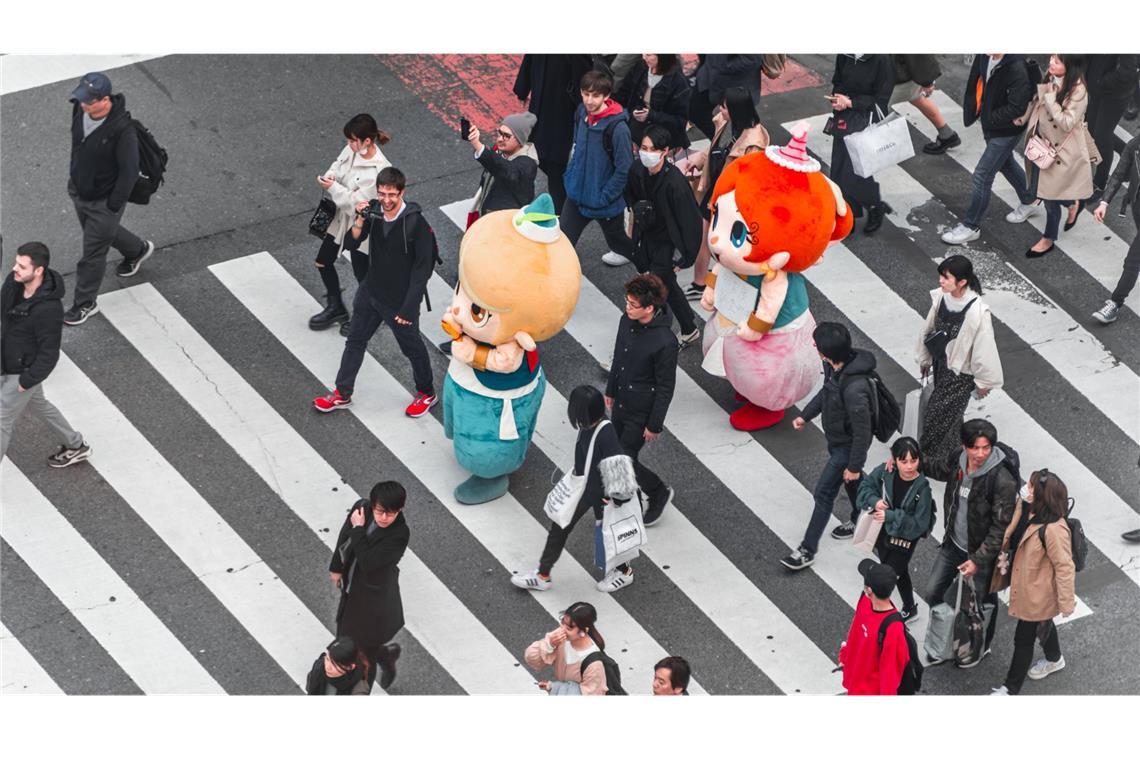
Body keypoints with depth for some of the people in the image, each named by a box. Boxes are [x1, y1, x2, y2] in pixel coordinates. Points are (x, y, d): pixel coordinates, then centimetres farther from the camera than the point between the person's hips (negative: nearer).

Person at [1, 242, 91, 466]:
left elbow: (49, 353, -25)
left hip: (25, 370, -8)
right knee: (36, 404, 29)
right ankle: (76, 447, 48)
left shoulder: (48, 309, -36)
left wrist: (26, 381, -17)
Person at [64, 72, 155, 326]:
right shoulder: (80, 110, -14)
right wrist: (74, 177, 16)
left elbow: (129, 171, -25)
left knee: (92, 254, 8)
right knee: (102, 233, 31)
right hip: (79, 193, 7)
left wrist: (114, 206, -18)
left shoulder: (122, 130, -34)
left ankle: (85, 303, 28)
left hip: (103, 202, -7)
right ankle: (138, 250, 58)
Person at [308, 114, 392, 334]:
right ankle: (335, 308, 44)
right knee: (323, 261, 22)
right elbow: (339, 164, 10)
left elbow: (358, 203, -30)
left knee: (363, 275, 12)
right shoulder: (353, 150, -10)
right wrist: (330, 177, -11)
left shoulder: (378, 171, -33)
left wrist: (333, 188, -26)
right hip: (341, 219, 8)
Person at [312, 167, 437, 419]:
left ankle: (427, 394, 36)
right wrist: (360, 221, -25)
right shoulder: (374, 213, -9)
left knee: (412, 347, 14)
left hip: (400, 301, -5)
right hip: (370, 294, 6)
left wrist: (408, 307, -20)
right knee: (355, 342, 17)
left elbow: (423, 268, -19)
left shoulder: (416, 224, -24)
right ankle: (342, 394, 33)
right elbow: (350, 245, -6)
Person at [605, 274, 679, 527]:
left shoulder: (664, 342, -31)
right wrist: (610, 391, 19)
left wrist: (655, 424, -14)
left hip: (641, 412, -7)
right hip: (621, 403, 7)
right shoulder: (627, 321, -10)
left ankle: (659, 493, 27)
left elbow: (665, 387, -21)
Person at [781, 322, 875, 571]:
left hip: (847, 446, -8)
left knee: (824, 493, 3)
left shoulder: (855, 389, -41)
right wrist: (805, 415, 12)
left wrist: (854, 465, -20)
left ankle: (808, 550, 16)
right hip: (836, 439, 8)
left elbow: (862, 431, -30)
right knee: (851, 481, 29)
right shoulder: (834, 367, -15)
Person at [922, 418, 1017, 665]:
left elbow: (1000, 527, -24)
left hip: (983, 551, -6)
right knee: (933, 592, 17)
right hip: (954, 543, 6)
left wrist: (978, 560, -24)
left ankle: (982, 646, 46)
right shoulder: (958, 460, -13)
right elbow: (939, 469, 13)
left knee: (983, 602, 18)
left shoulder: (1003, 481, -31)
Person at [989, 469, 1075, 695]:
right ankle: (1054, 659, 59)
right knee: (1043, 623, 33)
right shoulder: (1027, 509, -14)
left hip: (1037, 593, -8)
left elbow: (1064, 567, -28)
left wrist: (1066, 602, -19)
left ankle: (1011, 688, 26)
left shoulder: (1054, 530, -37)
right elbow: (1013, 533, 8)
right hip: (1025, 583, 8)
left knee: (1024, 637, 9)